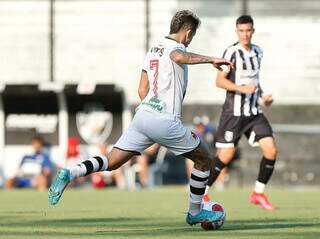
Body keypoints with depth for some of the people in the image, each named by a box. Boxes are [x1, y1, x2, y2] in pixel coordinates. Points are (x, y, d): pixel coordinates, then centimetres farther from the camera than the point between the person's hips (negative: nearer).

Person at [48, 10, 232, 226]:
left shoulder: (154, 48, 20)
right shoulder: (174, 46, -6)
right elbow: (179, 57, -33)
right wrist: (210, 59, -28)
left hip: (143, 113, 7)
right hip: (165, 121, -7)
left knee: (111, 163, 4)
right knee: (204, 160, 12)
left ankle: (70, 174, -19)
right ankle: (195, 212, 20)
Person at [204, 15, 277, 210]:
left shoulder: (257, 52, 11)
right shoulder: (232, 52, -10)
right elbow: (220, 81, -15)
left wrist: (263, 95, 11)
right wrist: (242, 88, -28)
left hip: (254, 113, 6)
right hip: (234, 112, -6)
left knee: (271, 150, -7)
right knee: (226, 156, -7)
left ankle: (258, 193, 8)